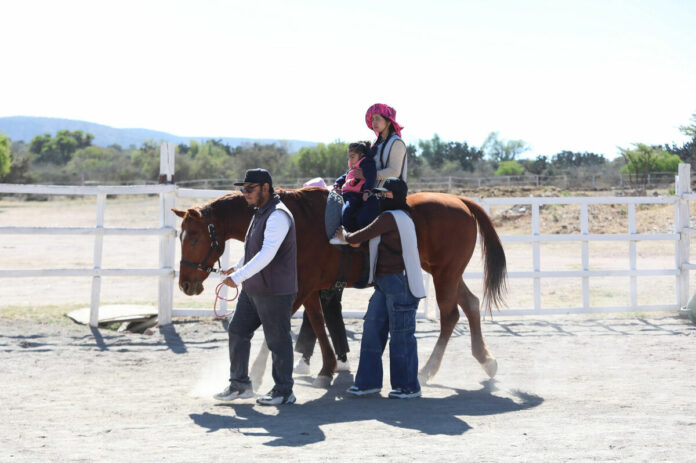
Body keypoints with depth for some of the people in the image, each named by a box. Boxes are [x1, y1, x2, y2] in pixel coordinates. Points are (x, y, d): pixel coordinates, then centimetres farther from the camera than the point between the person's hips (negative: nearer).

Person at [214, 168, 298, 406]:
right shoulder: (259, 213, 13)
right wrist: (238, 268, 33)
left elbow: (267, 254, -28)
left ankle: (284, 391, 9)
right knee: (237, 332, 12)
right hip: (252, 289, 10)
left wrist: (239, 277, -31)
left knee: (277, 339, -1)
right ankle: (240, 384, 22)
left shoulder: (278, 215, -19)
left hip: (275, 292, -10)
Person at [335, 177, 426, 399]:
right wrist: (355, 239, 17)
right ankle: (369, 381, 17)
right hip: (385, 282, 11)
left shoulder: (390, 217, -14)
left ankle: (408, 386, 4)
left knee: (401, 335, -3)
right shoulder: (402, 217, 17)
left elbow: (357, 238, -11)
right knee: (372, 328, 11)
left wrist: (345, 234, 8)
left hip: (399, 283, -11)